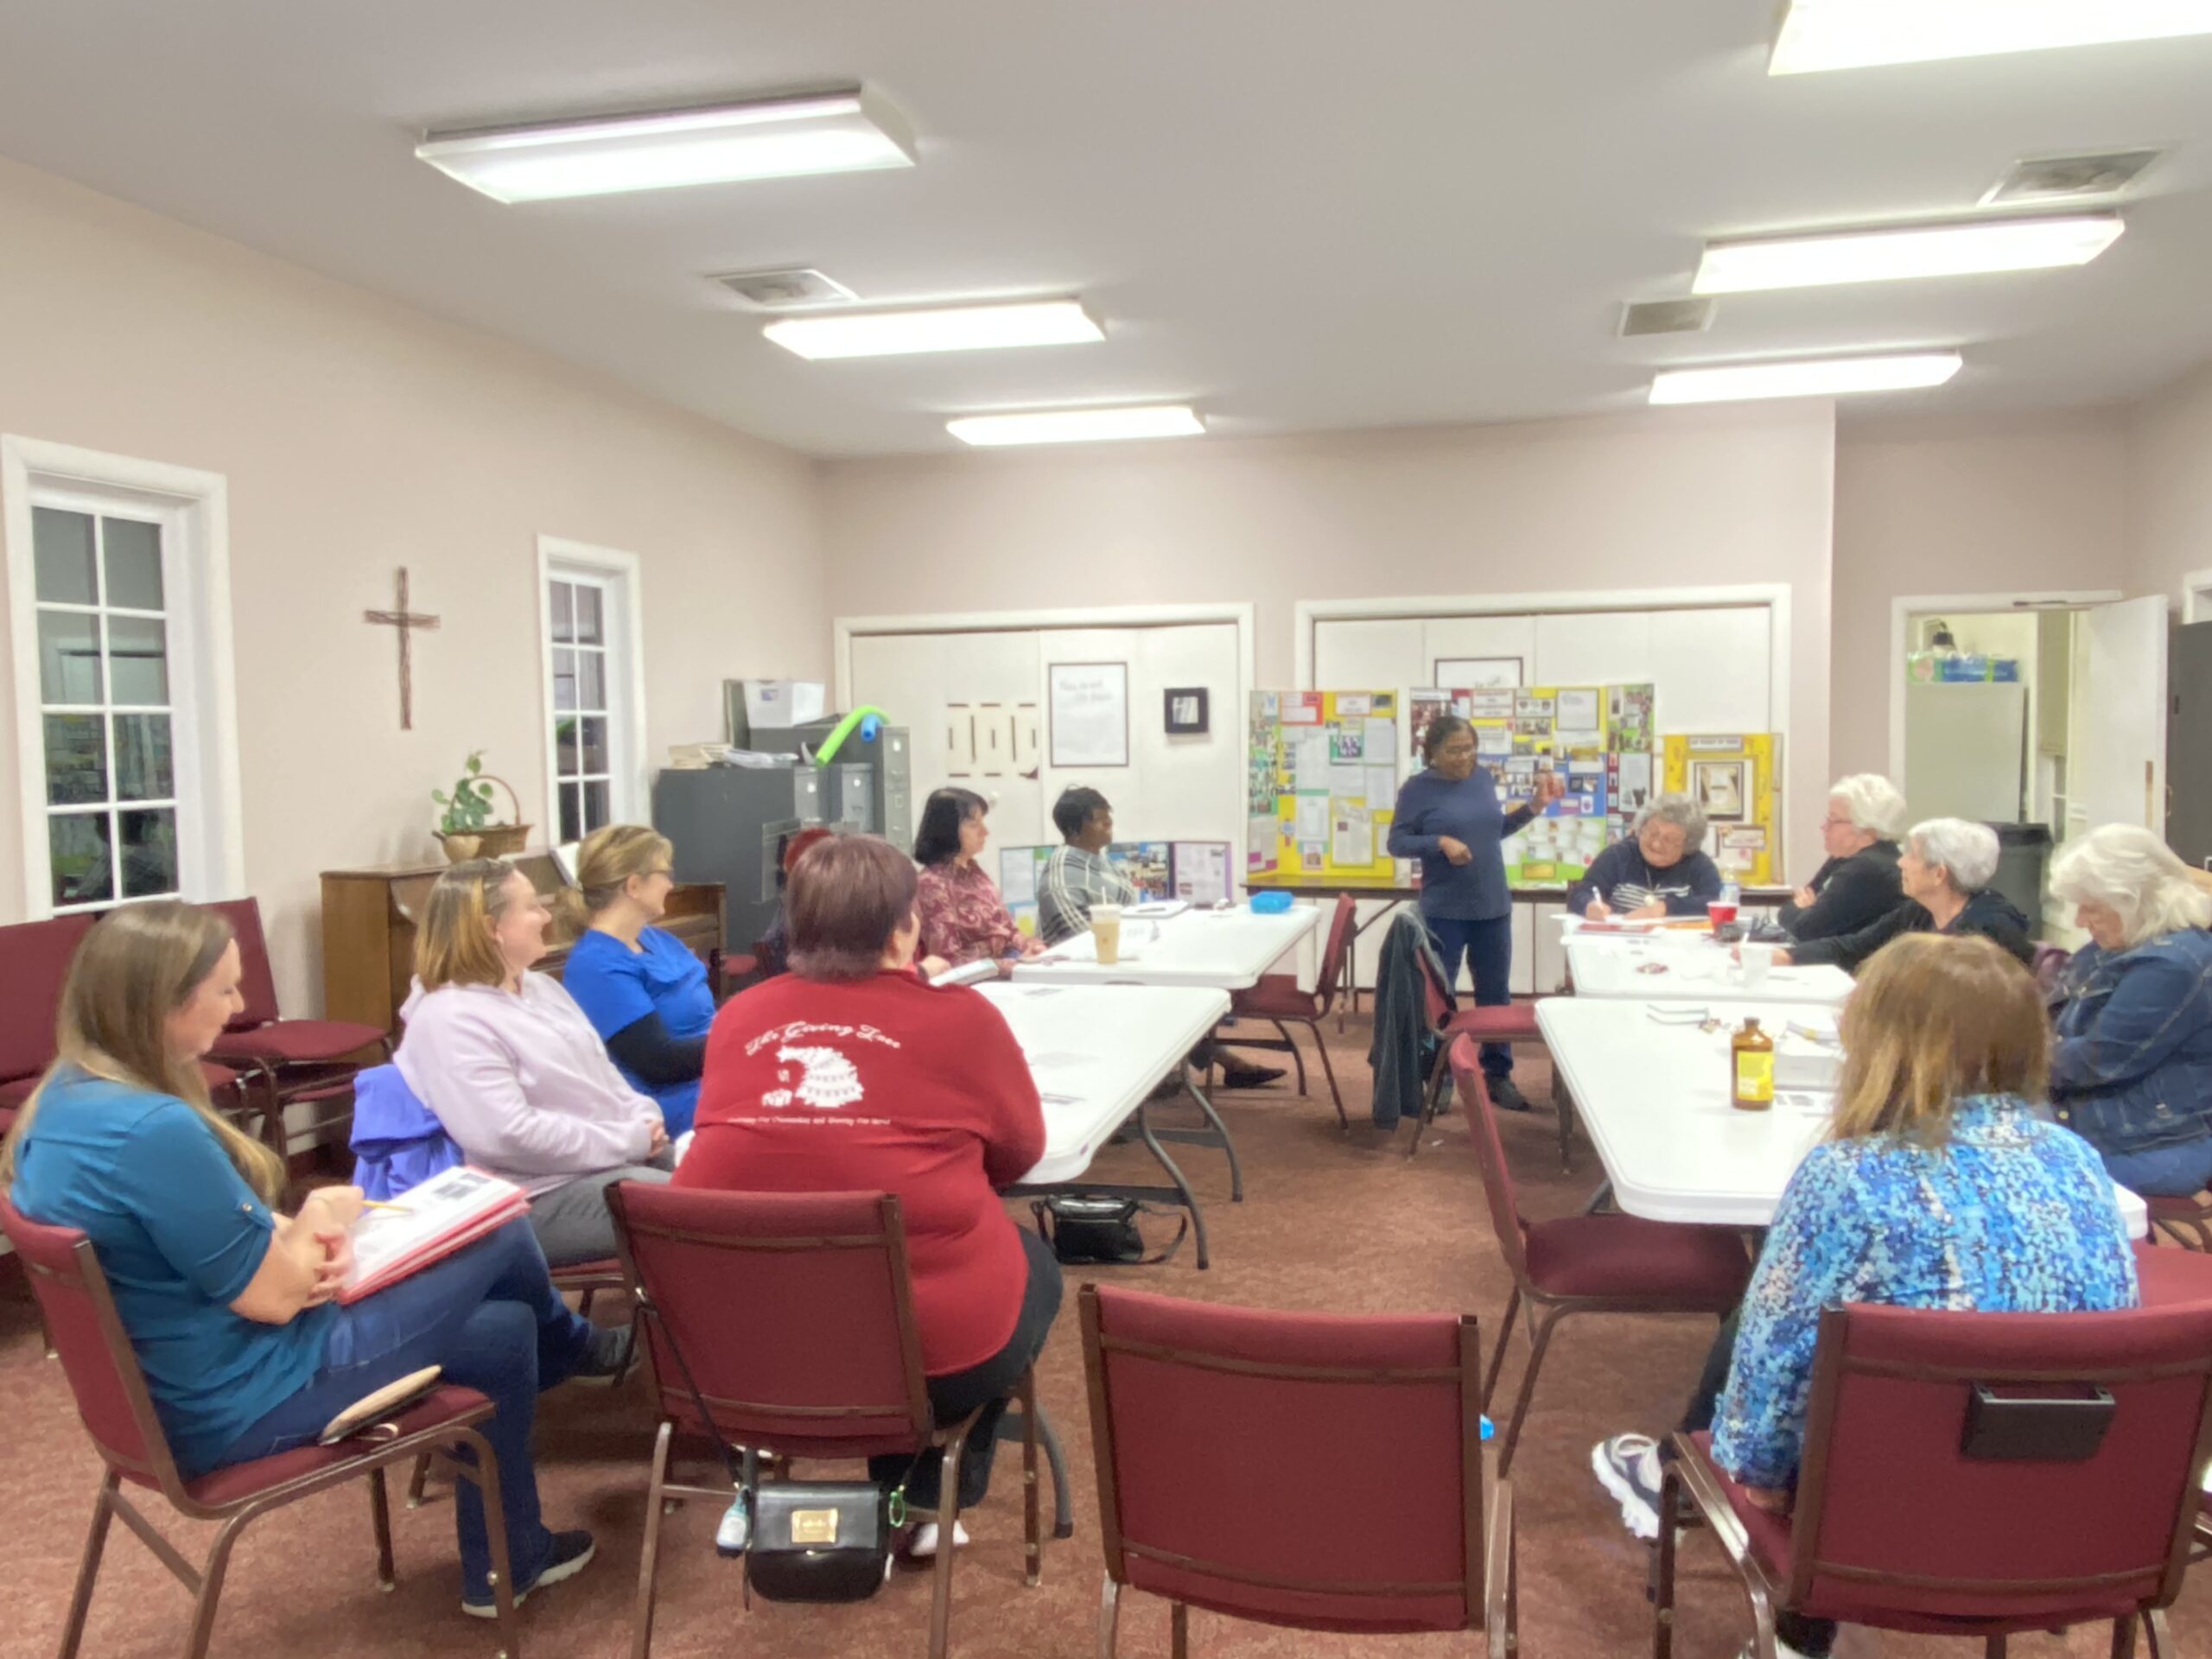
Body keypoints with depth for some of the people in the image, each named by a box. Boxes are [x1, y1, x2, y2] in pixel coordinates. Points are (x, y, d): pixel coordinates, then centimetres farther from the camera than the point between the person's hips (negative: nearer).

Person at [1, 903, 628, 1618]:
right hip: (244, 1404, -10)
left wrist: (303, 1234, -6)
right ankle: (575, 1348, 33)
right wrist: (324, 1220, -3)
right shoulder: (153, 1130, -33)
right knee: (501, 1233, 2)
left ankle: (504, 1563, 36)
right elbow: (272, 1297, -23)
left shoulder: (63, 1100, -1)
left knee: (503, 1330, 17)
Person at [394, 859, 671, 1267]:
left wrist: (646, 1121, -2)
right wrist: (628, 1141, -19)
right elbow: (509, 1137, -24)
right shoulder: (450, 1021, -16)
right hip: (545, 1195, -9)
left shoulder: (541, 988, 14)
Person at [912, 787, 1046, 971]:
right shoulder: (933, 884, -14)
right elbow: (949, 960, -18)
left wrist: (1029, 944, -4)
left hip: (1007, 964, 8)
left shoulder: (972, 871, 11)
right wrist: (1017, 964, -21)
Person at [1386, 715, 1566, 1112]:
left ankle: (1499, 1075, 24)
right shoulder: (1417, 788, -8)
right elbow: (1396, 843, -10)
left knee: (1496, 993, 12)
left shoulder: (1483, 778, 6)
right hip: (1444, 911, -5)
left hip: (1493, 906, 5)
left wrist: (1534, 807, 9)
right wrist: (1440, 843, -23)